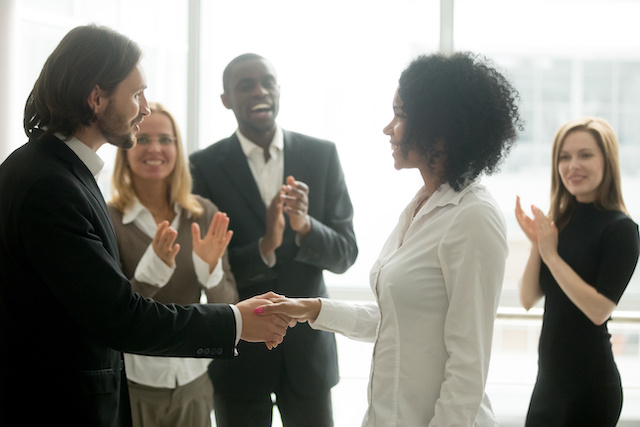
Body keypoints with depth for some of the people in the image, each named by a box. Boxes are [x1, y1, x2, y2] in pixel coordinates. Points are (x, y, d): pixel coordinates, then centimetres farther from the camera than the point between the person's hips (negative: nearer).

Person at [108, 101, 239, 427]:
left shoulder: (205, 215, 0)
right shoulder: (107, 219, -10)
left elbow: (227, 308, 0)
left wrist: (210, 267, -19)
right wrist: (152, 267, -28)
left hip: (193, 384, 3)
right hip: (131, 385, -3)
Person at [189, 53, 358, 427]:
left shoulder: (322, 156, -1)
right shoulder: (205, 167, -6)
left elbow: (346, 254, -2)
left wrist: (305, 225, -22)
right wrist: (264, 248, -25)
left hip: (308, 344, 2)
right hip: (238, 350, -1)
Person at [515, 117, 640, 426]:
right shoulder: (559, 223, 6)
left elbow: (599, 310, -19)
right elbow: (528, 299, 4)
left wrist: (551, 254, -17)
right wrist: (537, 244, -10)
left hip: (590, 384, -6)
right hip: (548, 378, 6)